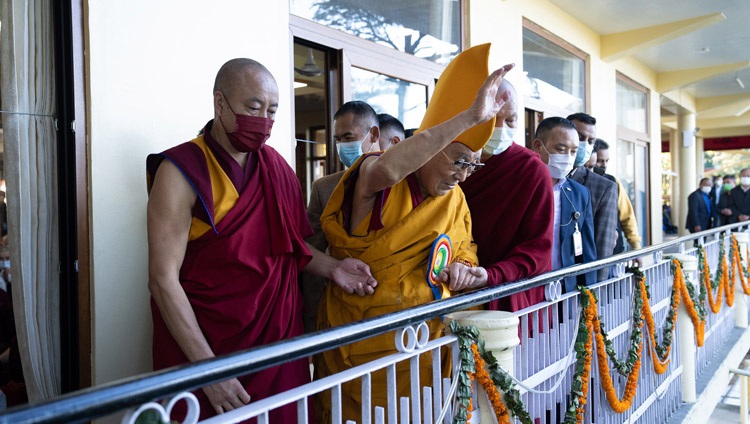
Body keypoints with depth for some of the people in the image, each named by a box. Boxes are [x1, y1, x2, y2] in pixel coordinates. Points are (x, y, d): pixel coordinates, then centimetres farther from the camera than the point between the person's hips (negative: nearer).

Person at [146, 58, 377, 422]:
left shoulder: (276, 167, 4)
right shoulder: (182, 172, -12)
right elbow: (164, 281, -14)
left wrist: (331, 268, -2)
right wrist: (208, 370, -18)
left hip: (279, 339, 5)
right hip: (206, 348, -4)